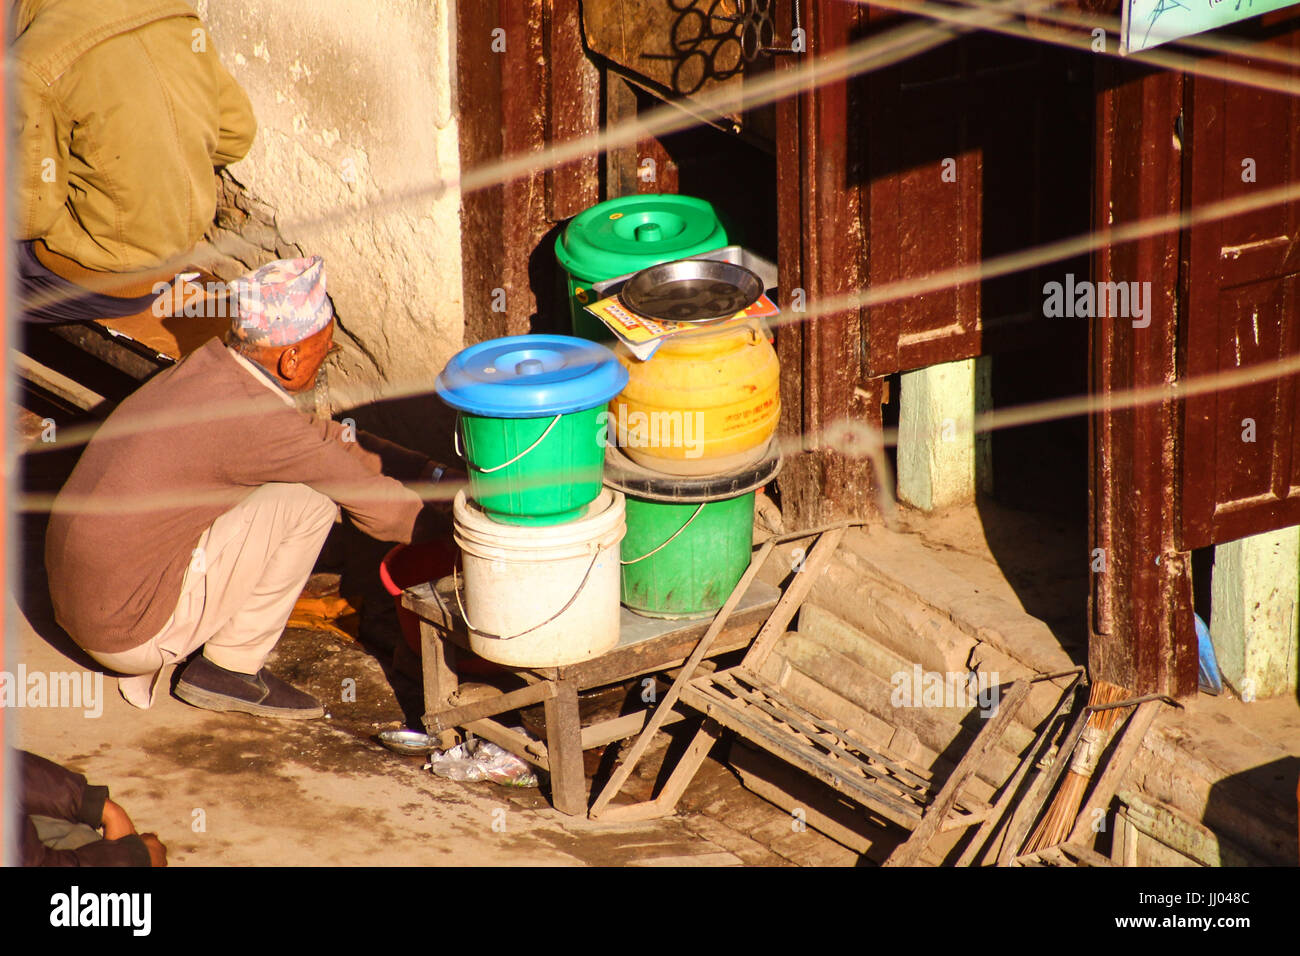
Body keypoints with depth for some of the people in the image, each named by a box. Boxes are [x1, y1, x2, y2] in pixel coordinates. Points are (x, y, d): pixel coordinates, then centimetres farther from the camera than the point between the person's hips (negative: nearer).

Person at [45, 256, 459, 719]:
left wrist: (437, 474, 17)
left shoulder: (211, 364, 5)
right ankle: (230, 668, 2)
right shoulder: (249, 417, -21)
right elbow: (376, 506, -12)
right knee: (310, 496, -11)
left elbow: (327, 438, 18)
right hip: (130, 629, -9)